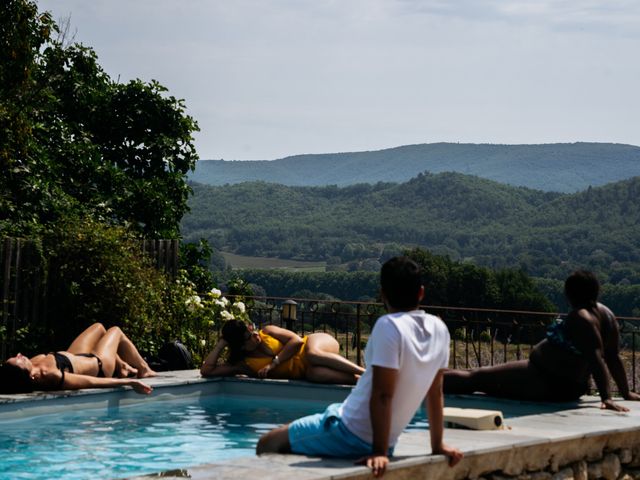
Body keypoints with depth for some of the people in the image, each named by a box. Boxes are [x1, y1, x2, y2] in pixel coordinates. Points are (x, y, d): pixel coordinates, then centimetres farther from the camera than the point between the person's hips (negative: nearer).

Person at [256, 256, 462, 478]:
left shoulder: (389, 326, -22)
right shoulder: (439, 329, 0)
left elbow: (382, 395, -25)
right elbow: (435, 393, 7)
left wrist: (379, 452, -24)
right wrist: (437, 445, 14)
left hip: (349, 433, -8)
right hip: (380, 442, 8)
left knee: (267, 444, 5)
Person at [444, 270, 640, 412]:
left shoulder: (580, 318, -23)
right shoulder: (605, 313, 4)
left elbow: (597, 360, -31)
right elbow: (613, 357, 7)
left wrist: (607, 397, -35)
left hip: (547, 384, -10)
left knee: (475, 377, 0)